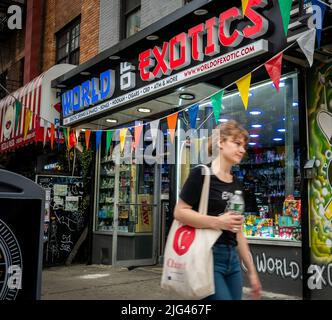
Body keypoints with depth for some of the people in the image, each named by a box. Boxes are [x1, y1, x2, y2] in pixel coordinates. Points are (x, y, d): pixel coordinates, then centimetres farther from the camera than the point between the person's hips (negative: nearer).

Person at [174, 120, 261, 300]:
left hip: (232, 259, 8)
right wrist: (217, 222, -21)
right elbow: (179, 212, -13)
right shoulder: (201, 174, -9)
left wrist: (251, 270, 16)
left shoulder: (236, 184, 13)